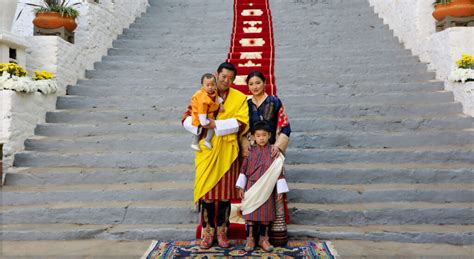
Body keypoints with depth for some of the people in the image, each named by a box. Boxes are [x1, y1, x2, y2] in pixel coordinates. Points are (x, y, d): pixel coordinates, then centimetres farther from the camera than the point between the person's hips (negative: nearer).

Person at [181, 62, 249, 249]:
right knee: (207, 191, 3)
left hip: (228, 152, 0)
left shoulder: (239, 98, 4)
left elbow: (241, 123, -9)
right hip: (207, 151, 0)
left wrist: (216, 125, -18)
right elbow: (188, 118, 0)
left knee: (225, 192, 6)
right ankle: (208, 232, 17)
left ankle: (222, 231, 21)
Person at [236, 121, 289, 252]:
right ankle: (250, 239, 16)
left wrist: (280, 190, -4)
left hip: (266, 189, 0)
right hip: (251, 187, 0)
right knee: (251, 212, 4)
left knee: (266, 213, 8)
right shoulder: (250, 151, -1)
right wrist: (241, 187, -1)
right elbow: (243, 169, 2)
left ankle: (264, 239, 22)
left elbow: (278, 171, -2)